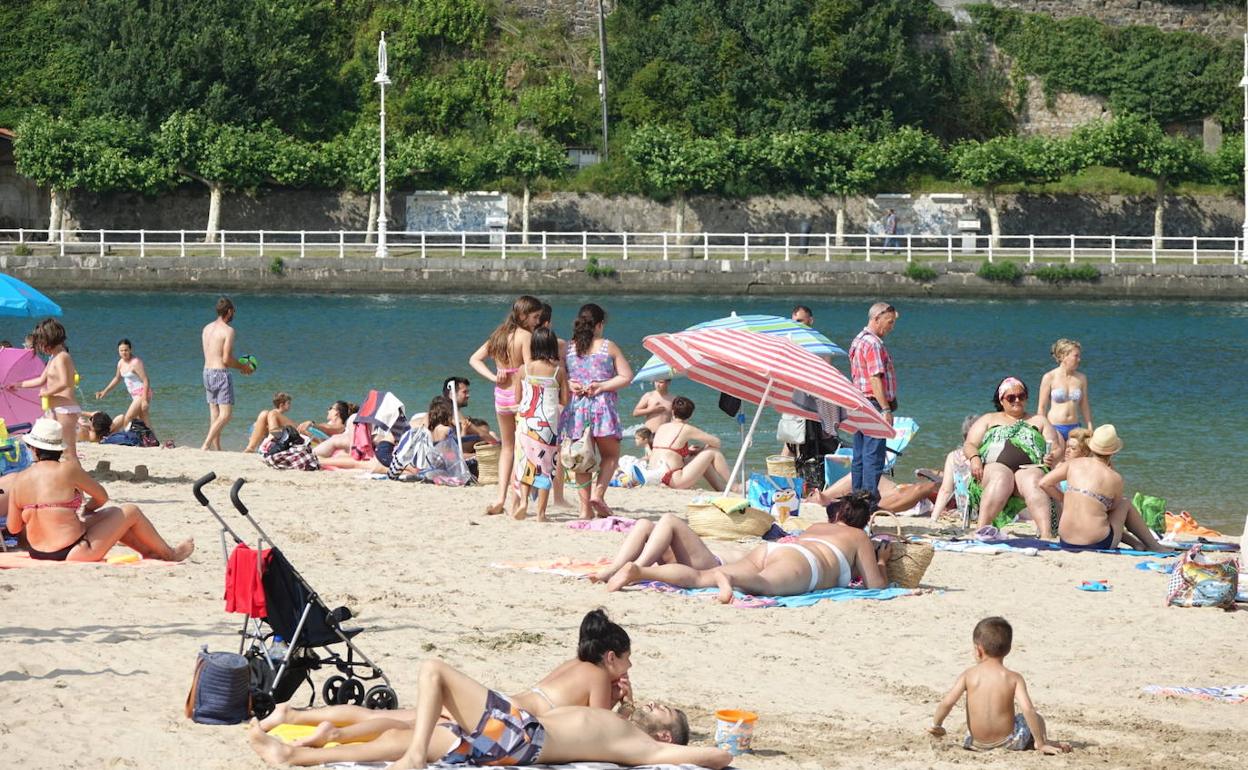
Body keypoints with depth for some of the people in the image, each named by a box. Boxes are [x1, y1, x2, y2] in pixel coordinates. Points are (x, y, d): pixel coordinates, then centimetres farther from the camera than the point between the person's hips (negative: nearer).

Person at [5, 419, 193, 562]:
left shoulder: (19, 480, -2)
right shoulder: (67, 470, -14)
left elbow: (13, 527, 3)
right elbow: (102, 497, 1)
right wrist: (87, 508, 22)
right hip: (73, 553, -6)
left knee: (110, 514, 28)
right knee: (130, 512, 14)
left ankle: (148, 551, 43)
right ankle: (169, 554, 35)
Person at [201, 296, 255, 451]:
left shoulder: (207, 329, 11)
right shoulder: (228, 330, -13)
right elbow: (226, 360, -17)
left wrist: (239, 365, 19)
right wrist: (242, 366, 0)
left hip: (207, 372, 8)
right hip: (221, 374, -8)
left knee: (214, 413, 12)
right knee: (226, 414, -5)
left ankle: (217, 449, 12)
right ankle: (206, 446, -16)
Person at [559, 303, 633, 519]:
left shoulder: (567, 348, 6)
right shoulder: (608, 347, -1)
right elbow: (626, 376, -5)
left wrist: (571, 386, -5)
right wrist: (602, 386, -6)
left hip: (576, 407, 3)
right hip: (603, 406, -3)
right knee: (611, 455, 13)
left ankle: (585, 506, 7)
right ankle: (598, 493, -8)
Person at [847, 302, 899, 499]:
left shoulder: (858, 341, 17)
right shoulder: (874, 344, -14)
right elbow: (876, 378, -20)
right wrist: (885, 409, -21)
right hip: (873, 405, -10)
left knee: (859, 458, 13)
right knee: (874, 458, -9)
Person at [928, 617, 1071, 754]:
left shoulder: (969, 675, -5)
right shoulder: (1014, 678, -9)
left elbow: (947, 702, -12)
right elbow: (1028, 710, -19)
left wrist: (936, 725, 6)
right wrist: (1041, 744, -14)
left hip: (977, 744, 1)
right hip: (1008, 743, -1)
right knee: (1036, 719, 27)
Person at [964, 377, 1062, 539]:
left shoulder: (1039, 421, 29)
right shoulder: (989, 420, 30)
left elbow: (1057, 449, 19)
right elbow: (969, 445, 18)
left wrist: (1053, 457, -7)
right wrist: (974, 458, -6)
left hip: (1029, 468, 0)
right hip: (995, 466, 0)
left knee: (1032, 482, -37)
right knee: (1001, 478, -39)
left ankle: (1046, 535, -60)